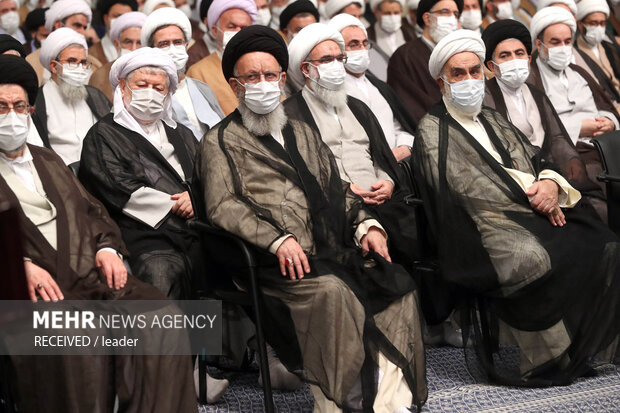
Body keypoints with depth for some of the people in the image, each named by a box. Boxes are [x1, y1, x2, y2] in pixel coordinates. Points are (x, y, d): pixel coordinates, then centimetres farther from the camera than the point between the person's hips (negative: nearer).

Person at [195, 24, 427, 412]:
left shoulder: (303, 134, 30)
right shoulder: (220, 143, 10)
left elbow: (338, 190, 26)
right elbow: (222, 207, -5)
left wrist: (365, 224, 5)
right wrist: (277, 239, -18)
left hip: (329, 252, 6)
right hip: (270, 262, -6)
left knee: (396, 281, -19)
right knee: (330, 290, -34)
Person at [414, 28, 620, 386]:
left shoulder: (493, 121, 26)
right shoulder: (433, 132, 4)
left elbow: (538, 160, 20)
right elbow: (467, 187, -8)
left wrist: (551, 183, -4)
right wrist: (530, 197, -10)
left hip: (536, 217, 7)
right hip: (488, 229, -7)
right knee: (538, 260, -36)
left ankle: (588, 345, -10)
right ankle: (553, 359, -21)